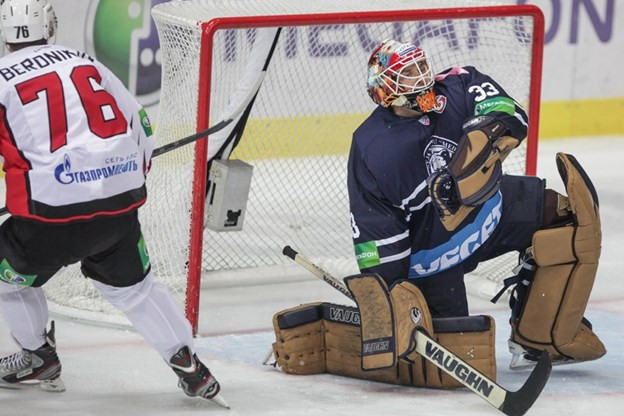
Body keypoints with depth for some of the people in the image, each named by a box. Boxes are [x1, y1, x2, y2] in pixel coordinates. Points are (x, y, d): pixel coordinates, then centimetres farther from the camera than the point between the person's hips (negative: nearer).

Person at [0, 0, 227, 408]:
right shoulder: (87, 64, 15)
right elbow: (139, 124, 20)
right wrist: (130, 182, 34)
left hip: (54, 211, -5)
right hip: (120, 205, 5)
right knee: (134, 285, 24)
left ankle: (39, 359, 33)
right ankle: (190, 368, 22)